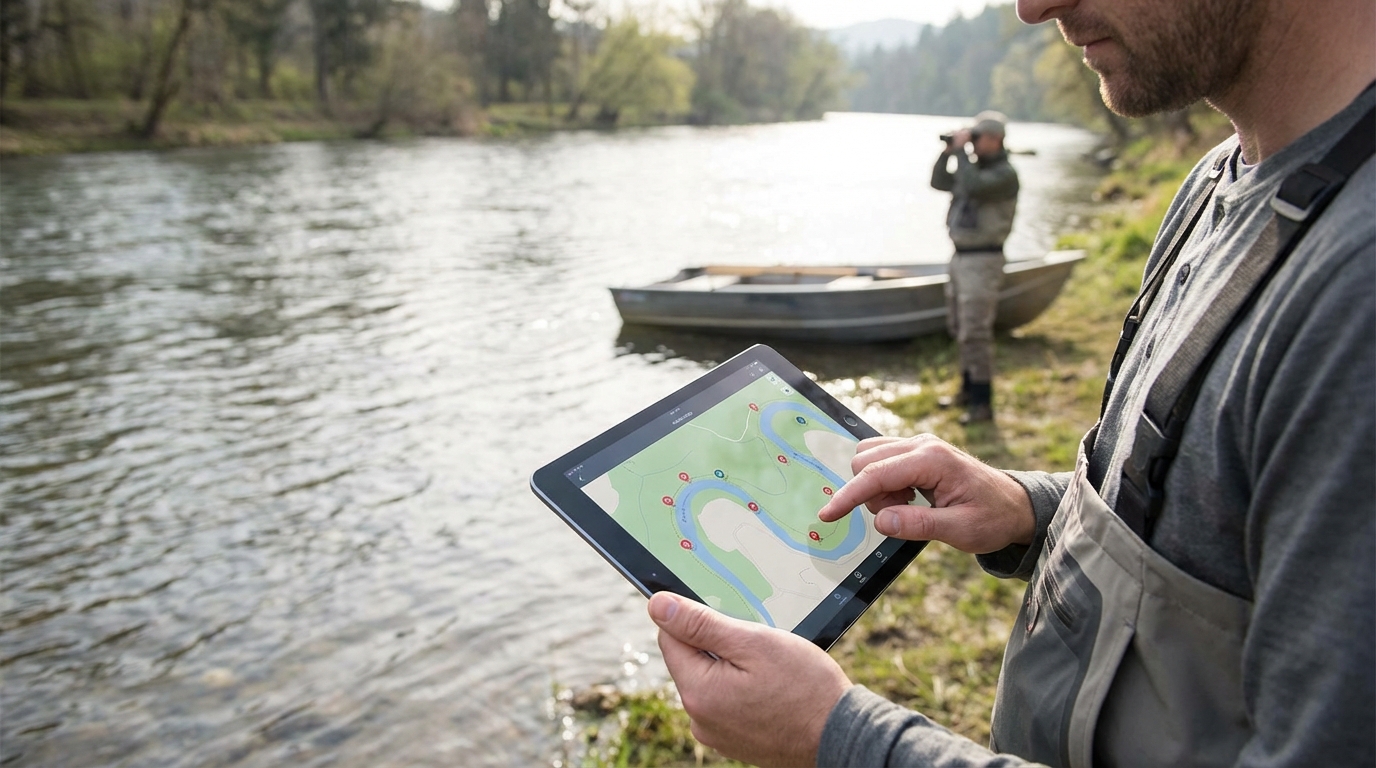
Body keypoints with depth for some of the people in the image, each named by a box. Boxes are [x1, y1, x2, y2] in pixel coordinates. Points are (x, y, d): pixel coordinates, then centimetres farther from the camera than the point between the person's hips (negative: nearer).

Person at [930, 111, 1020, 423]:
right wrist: (948, 151, 4)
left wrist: (961, 152, -19)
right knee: (959, 327, 17)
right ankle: (968, 389, 31)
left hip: (983, 260, -9)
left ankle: (982, 403, -4)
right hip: (960, 256, 9)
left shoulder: (1005, 174, -13)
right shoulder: (974, 167, 14)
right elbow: (938, 182, 16)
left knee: (975, 332, -10)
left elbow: (973, 186, -30)